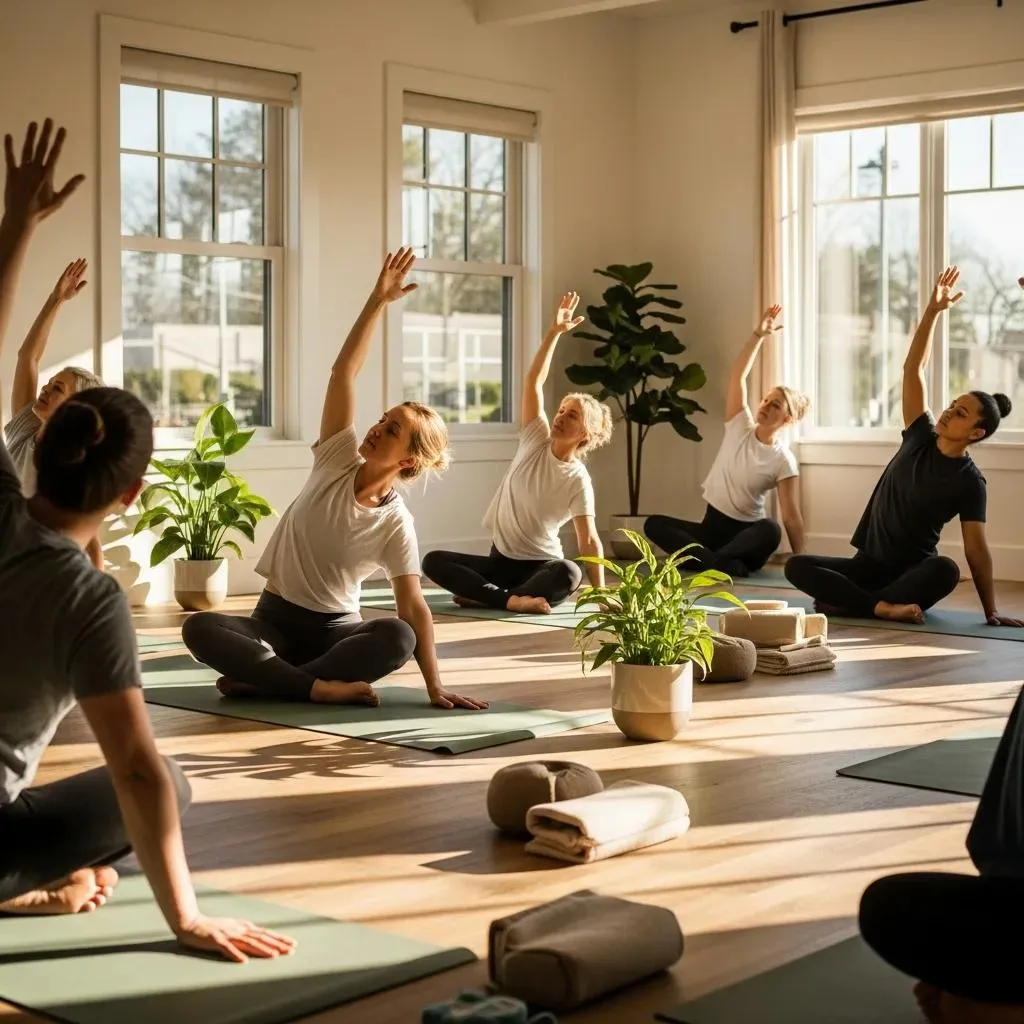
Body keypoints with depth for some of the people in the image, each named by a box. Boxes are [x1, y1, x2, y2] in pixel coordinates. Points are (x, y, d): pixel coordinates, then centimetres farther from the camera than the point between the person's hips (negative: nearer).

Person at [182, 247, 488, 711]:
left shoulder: (397, 524, -10)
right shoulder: (338, 461, -4)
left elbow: (413, 607, -14)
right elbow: (343, 374, -11)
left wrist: (435, 686, -25)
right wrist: (378, 301, -18)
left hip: (336, 629, -2)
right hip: (275, 619, 2)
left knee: (398, 637, -35)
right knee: (200, 627, -29)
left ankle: (258, 678, -31)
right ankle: (319, 685, -33)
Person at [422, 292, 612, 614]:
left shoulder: (578, 479, -11)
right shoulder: (537, 441, 0)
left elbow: (589, 540, -17)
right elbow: (533, 382, -7)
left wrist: (601, 592, -27)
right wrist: (554, 333, -13)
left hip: (541, 565, -4)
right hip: (500, 559, 4)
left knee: (570, 573, -38)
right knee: (433, 561, -17)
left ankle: (485, 595, -30)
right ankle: (511, 599, -30)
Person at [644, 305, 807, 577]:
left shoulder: (783, 460, -8)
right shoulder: (740, 426, 2)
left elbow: (792, 517, -11)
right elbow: (737, 374, -8)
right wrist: (759, 335, -16)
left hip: (748, 533, -4)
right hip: (712, 525, 4)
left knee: (771, 530, -39)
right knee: (654, 524, -21)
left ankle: (703, 559, -35)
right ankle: (725, 563, -36)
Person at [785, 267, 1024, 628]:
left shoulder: (970, 481, -9)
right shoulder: (921, 438, 2)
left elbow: (976, 549, -11)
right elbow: (913, 369, -3)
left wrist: (990, 611, -16)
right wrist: (933, 310, -12)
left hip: (914, 571, -3)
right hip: (869, 563, 4)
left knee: (946, 570, -39)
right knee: (797, 567, -20)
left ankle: (846, 603, -31)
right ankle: (883, 605, -32)